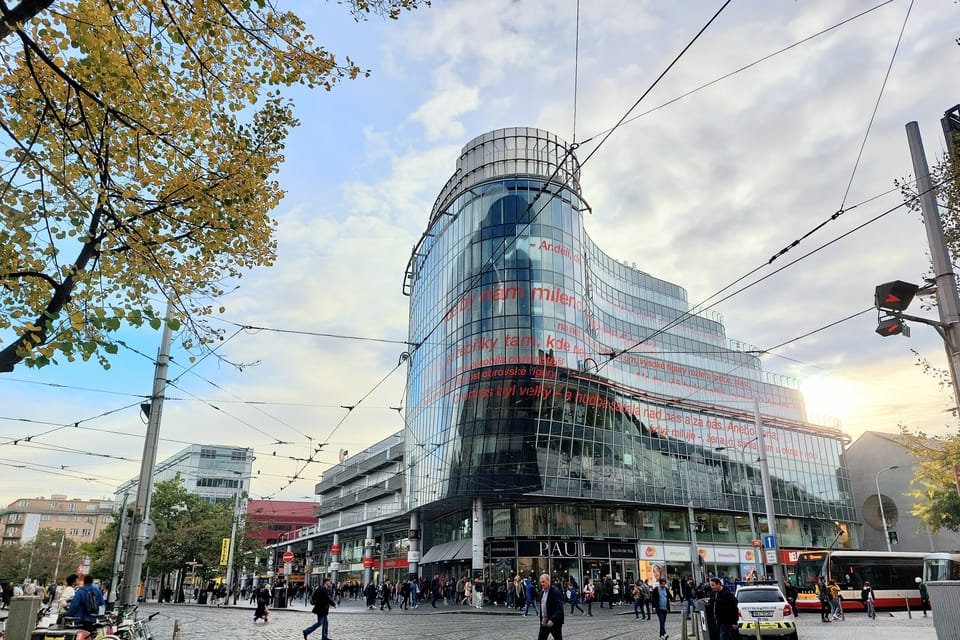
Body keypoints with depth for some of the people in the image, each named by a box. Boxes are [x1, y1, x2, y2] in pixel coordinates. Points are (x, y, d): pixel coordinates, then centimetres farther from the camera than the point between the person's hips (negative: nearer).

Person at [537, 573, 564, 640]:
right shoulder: (542, 592, 10)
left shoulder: (556, 592, -15)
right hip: (544, 623, 7)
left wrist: (552, 620, -28)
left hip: (554, 623, -7)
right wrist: (541, 619, 13)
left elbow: (559, 608, -21)